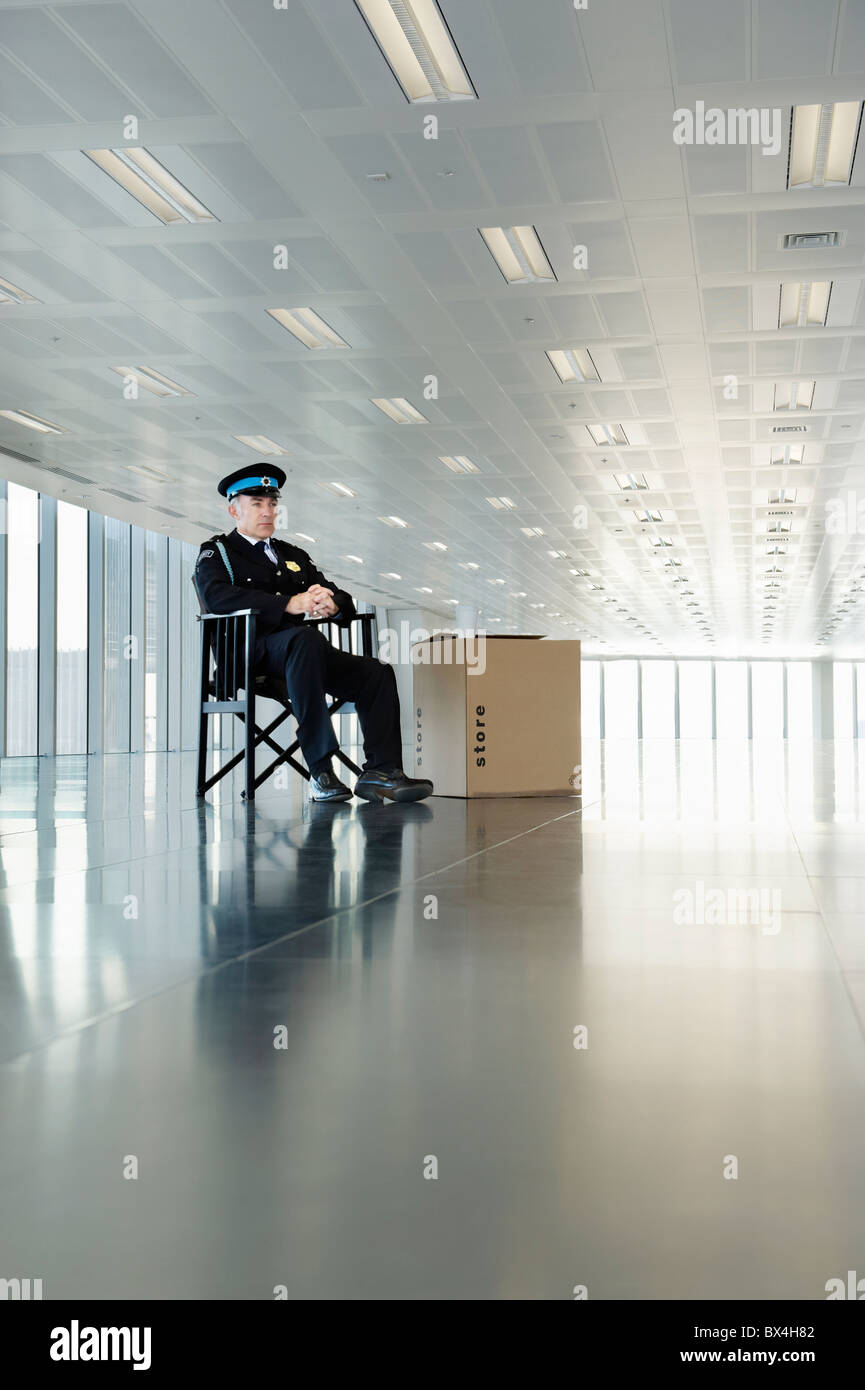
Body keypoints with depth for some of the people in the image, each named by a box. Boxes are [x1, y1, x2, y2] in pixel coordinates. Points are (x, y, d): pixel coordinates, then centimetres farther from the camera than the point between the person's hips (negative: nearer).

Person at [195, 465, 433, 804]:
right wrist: (289, 604, -23)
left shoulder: (293, 555, 29)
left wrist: (331, 603, -9)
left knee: (377, 672, -16)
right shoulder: (216, 551, 12)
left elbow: (345, 603, 20)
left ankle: (381, 771, -24)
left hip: (303, 650, 6)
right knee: (306, 639, -37)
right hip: (247, 652, -6)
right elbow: (216, 597, -12)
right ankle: (321, 770, -41)